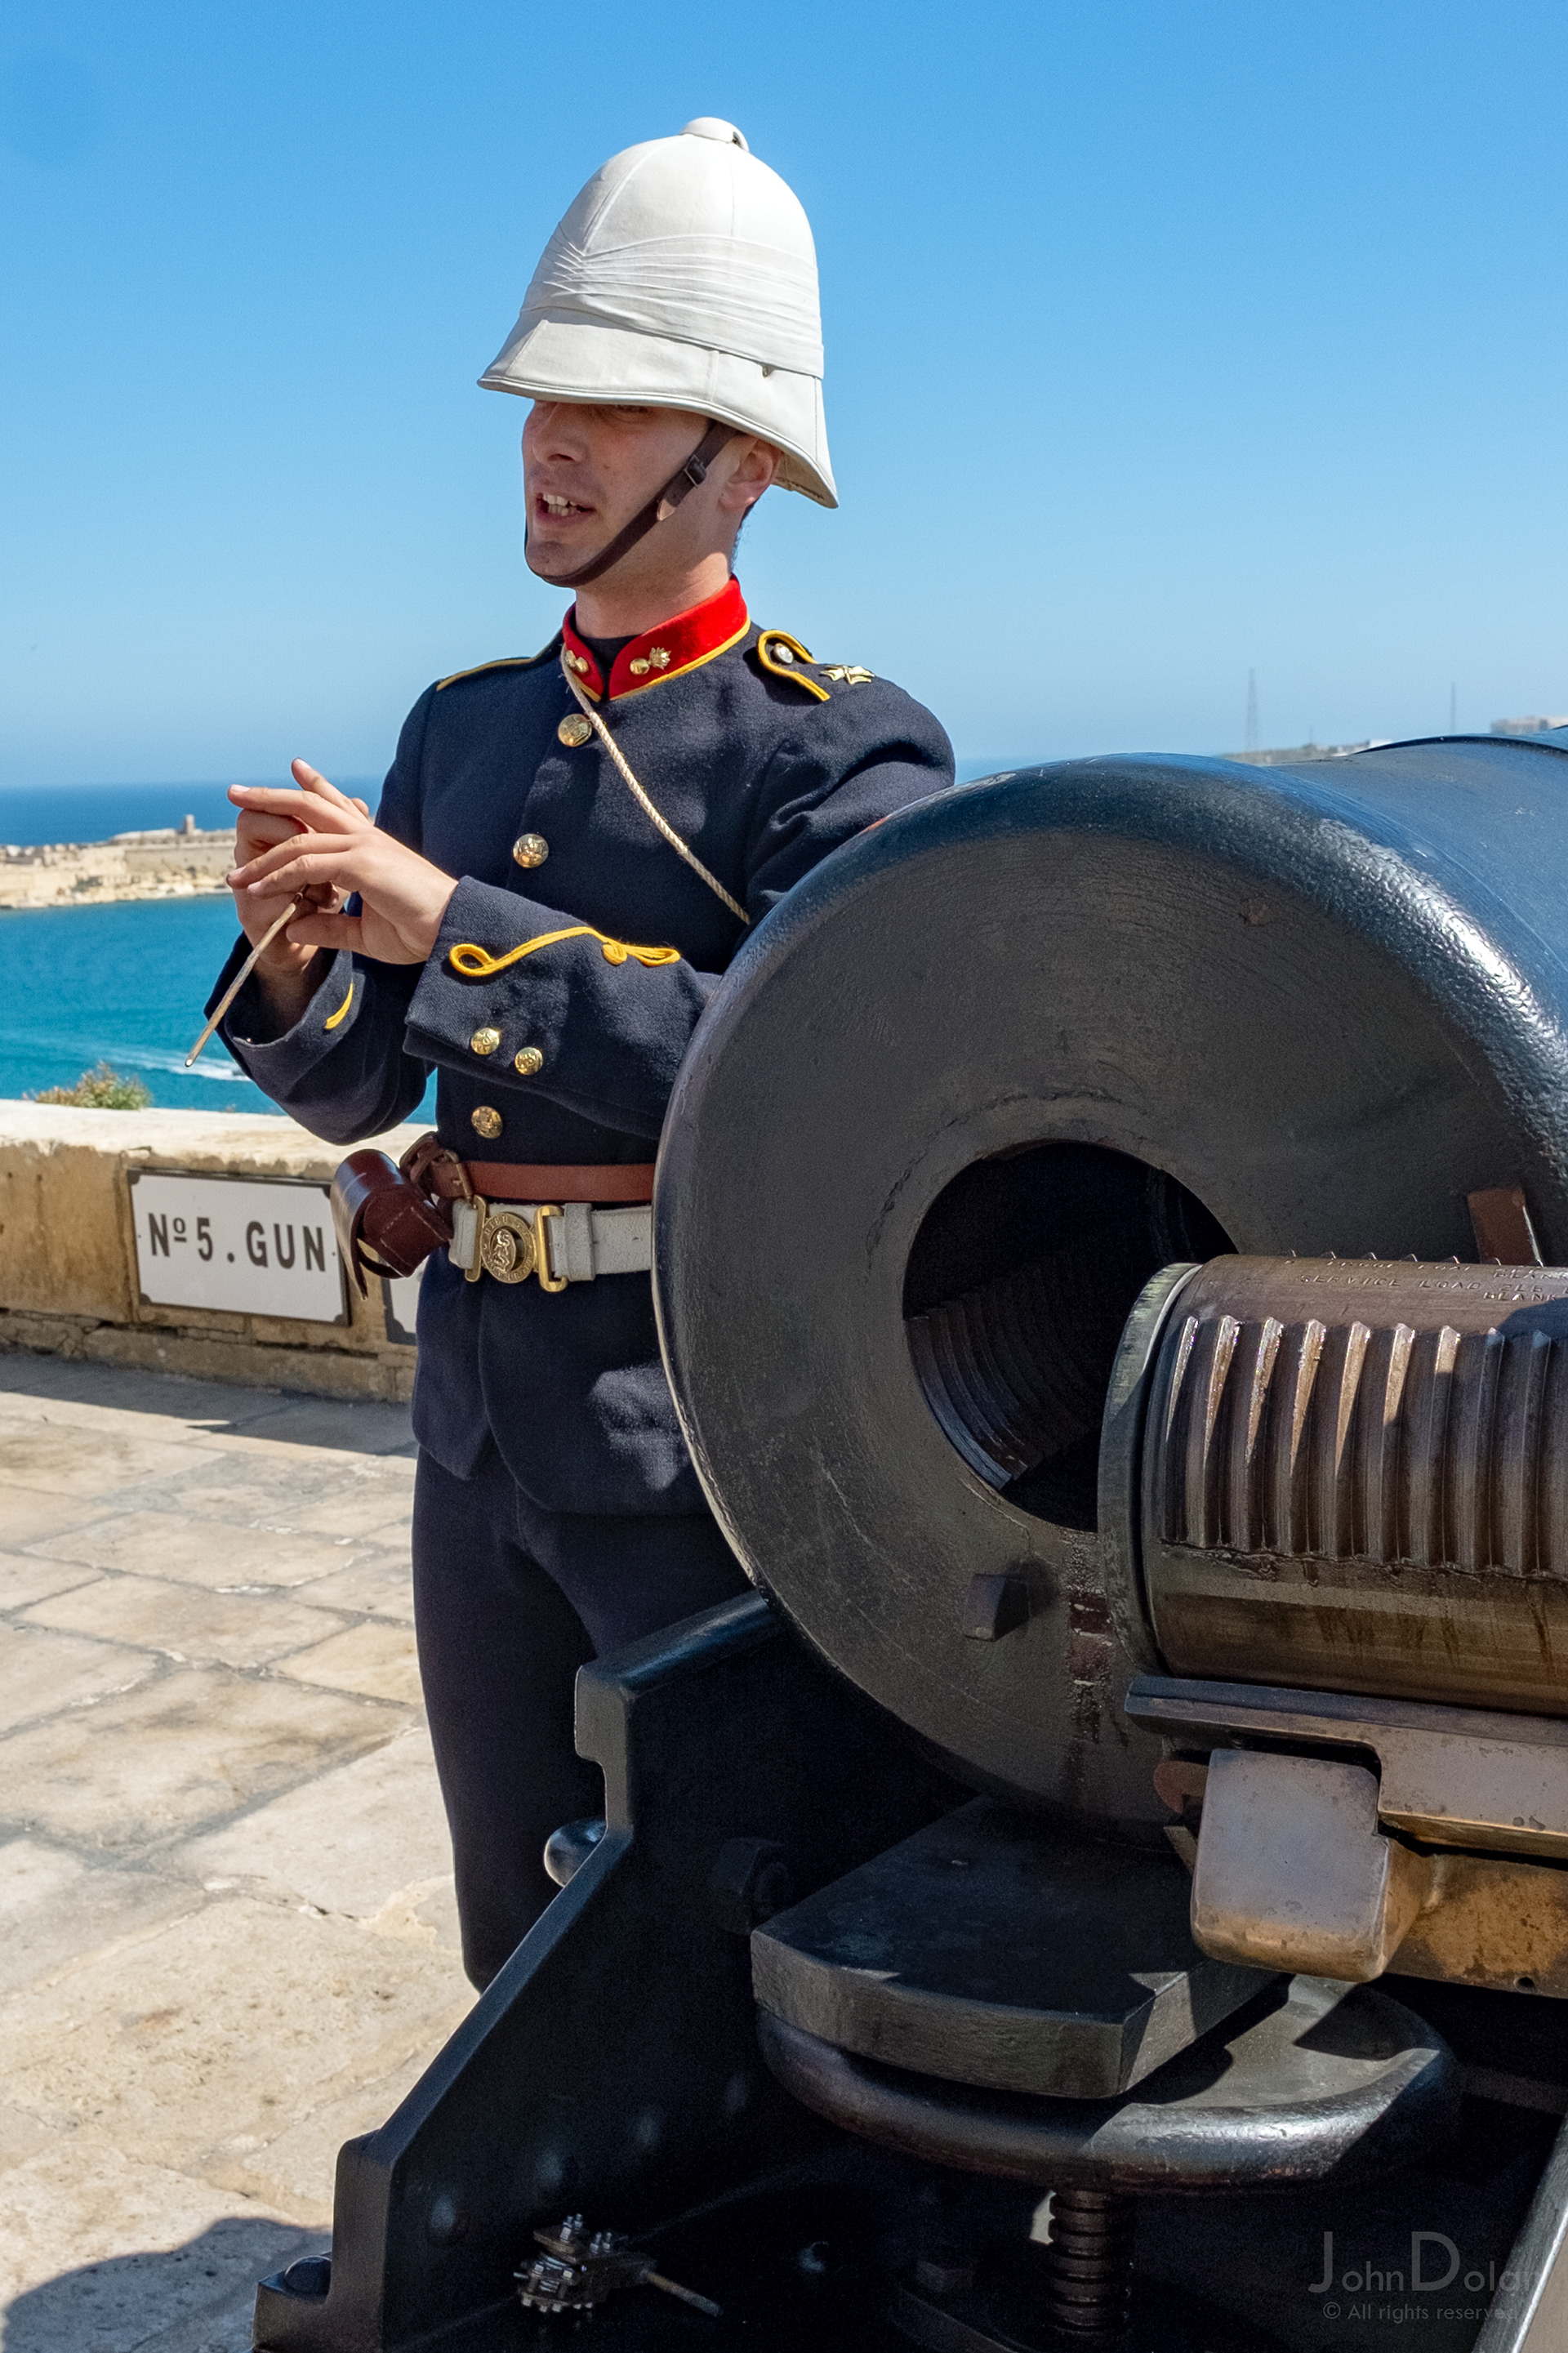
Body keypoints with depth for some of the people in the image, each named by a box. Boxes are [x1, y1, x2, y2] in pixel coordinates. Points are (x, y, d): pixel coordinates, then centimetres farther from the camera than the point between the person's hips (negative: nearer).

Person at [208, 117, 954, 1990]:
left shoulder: (840, 750, -10)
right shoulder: (465, 724, 9)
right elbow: (350, 1092, 11)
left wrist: (455, 929, -27)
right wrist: (298, 953, -12)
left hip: (704, 1435, -6)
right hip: (478, 1411, 7)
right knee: (519, 1950, 22)